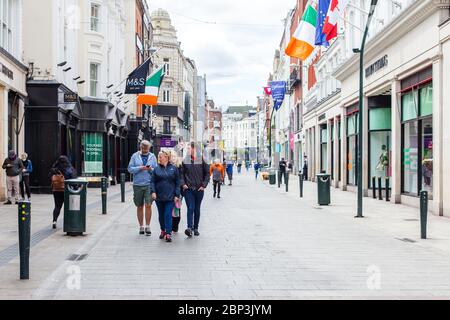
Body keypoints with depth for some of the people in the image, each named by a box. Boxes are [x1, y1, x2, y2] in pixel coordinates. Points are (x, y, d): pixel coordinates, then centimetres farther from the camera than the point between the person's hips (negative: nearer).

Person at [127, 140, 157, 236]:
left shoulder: (152, 157, 8)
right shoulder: (135, 156, 6)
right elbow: (130, 168, 0)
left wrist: (151, 169, -13)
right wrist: (140, 168, -14)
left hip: (149, 184, -1)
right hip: (137, 184, 1)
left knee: (148, 205, -10)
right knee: (139, 207, 8)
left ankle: (147, 226, -1)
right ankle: (141, 226, 18)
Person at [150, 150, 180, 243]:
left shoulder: (173, 168, 2)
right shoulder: (156, 169, 5)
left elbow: (177, 183, 2)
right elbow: (152, 181, 3)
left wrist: (177, 195, -4)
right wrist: (153, 191, -12)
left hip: (170, 197, -3)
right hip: (159, 197, 3)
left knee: (168, 215, -9)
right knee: (161, 215, 13)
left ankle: (168, 234, -8)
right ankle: (163, 230, 30)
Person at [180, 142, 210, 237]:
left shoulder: (202, 160, -1)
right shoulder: (185, 160, 4)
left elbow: (207, 173, 3)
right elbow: (181, 173, 9)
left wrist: (204, 185, -4)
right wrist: (183, 184, -3)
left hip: (199, 189, 0)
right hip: (188, 189, 0)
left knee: (197, 209, 9)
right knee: (190, 208, -11)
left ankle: (196, 228, 19)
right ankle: (189, 227, -19)